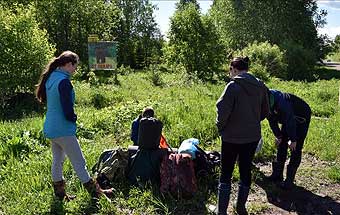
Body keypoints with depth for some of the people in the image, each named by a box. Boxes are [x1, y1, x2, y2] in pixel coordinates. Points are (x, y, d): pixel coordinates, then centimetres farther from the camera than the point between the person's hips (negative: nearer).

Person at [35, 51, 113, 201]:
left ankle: (59, 194, 31)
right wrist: (73, 118, -2)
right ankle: (95, 192, 15)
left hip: (51, 129, 10)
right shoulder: (63, 81, -22)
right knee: (79, 162, 2)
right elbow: (67, 109, -24)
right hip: (63, 130, -9)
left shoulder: (50, 77, 7)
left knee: (57, 160, 18)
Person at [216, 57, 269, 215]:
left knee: (226, 173, 8)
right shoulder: (260, 86, 2)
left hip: (232, 137, -5)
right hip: (252, 136, 5)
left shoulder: (233, 86, -17)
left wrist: (220, 128, -4)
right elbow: (265, 112, 10)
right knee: (246, 171, 18)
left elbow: (223, 111, -20)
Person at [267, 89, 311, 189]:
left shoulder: (282, 102, -39)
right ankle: (277, 175, 14)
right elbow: (272, 121, 0)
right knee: (281, 145, 6)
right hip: (288, 120, 8)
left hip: (301, 119, -8)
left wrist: (293, 140, -24)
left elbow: (290, 121, -32)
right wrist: (278, 136, 0)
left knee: (295, 149, -9)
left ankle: (289, 180, -4)